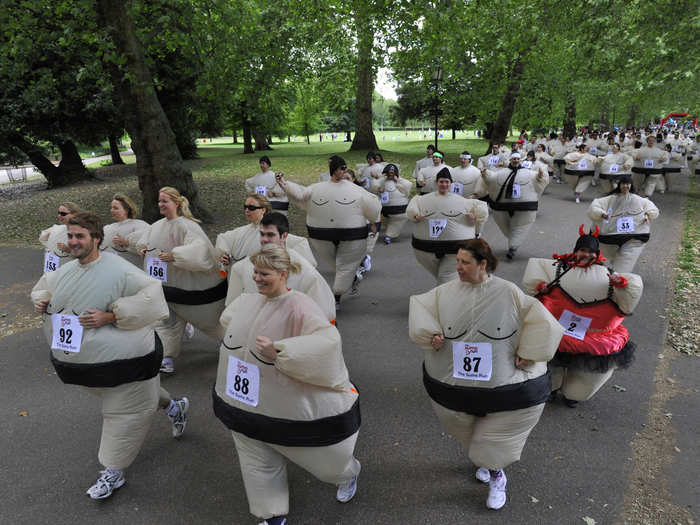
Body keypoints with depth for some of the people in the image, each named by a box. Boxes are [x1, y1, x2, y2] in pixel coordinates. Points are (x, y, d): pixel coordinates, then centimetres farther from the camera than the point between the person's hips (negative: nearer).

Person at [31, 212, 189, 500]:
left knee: (122, 413, 5)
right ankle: (174, 406, 50)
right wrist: (41, 300, 1)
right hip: (83, 361, 8)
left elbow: (151, 295, -28)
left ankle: (113, 472, 24)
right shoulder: (65, 271, 4)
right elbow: (44, 286, 25)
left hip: (121, 360, -8)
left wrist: (110, 316, -32)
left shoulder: (118, 270, -22)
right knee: (138, 398, 24)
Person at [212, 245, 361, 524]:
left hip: (290, 405, -6)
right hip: (247, 402, 6)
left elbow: (327, 341, -39)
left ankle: (349, 472, 51)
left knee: (323, 458, 16)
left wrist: (278, 351, -42)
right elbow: (229, 317, 21)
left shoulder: (299, 307, -25)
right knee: (258, 463, 17)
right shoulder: (249, 301, -2)